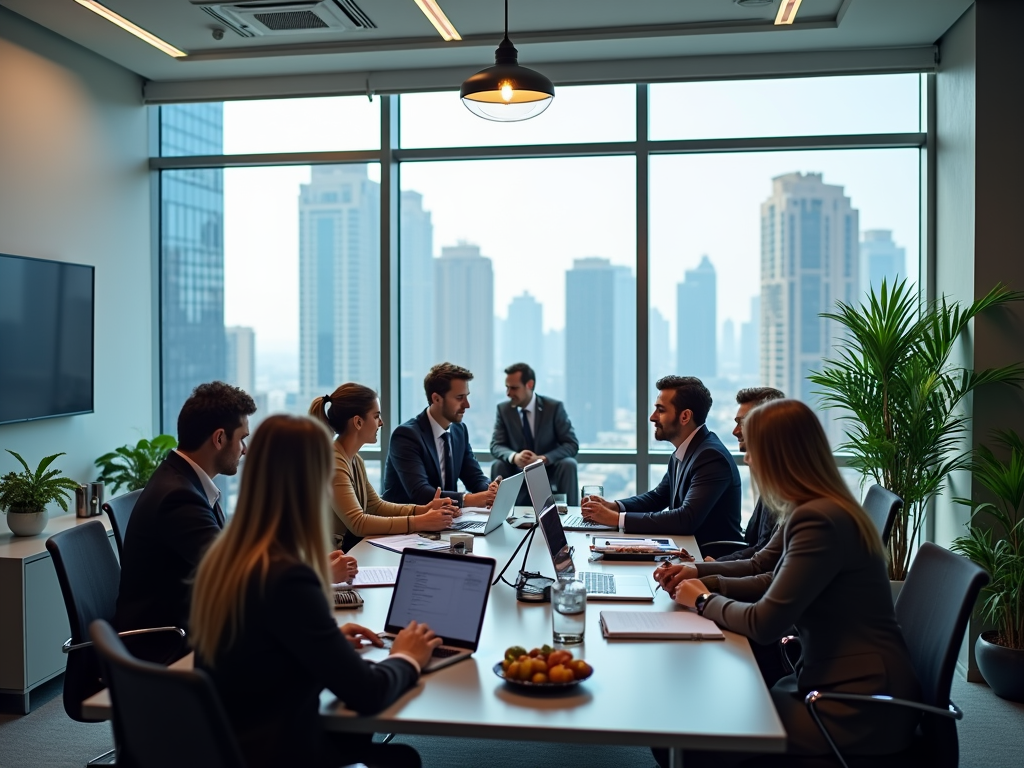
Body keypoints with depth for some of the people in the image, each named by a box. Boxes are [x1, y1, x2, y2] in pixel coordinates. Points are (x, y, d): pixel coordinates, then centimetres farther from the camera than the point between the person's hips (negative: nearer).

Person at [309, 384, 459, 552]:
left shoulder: (354, 460, 9)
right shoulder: (332, 462, -18)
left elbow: (376, 506, 15)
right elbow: (357, 523, -24)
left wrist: (423, 510, 0)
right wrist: (420, 522, -23)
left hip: (352, 546, 8)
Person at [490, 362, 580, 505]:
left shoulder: (554, 407, -12)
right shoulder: (503, 409, -5)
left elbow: (572, 444, -15)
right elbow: (496, 446, -8)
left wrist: (542, 459, -33)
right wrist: (514, 457, -33)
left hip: (549, 470, -1)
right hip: (518, 472, 1)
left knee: (568, 464, -30)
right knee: (498, 466, -26)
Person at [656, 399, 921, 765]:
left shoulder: (821, 520, -22)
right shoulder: (818, 510, 8)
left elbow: (764, 623, -21)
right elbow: (776, 584, 20)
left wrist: (703, 600, -3)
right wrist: (701, 579, 11)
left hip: (859, 712, -9)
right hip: (842, 684, 9)